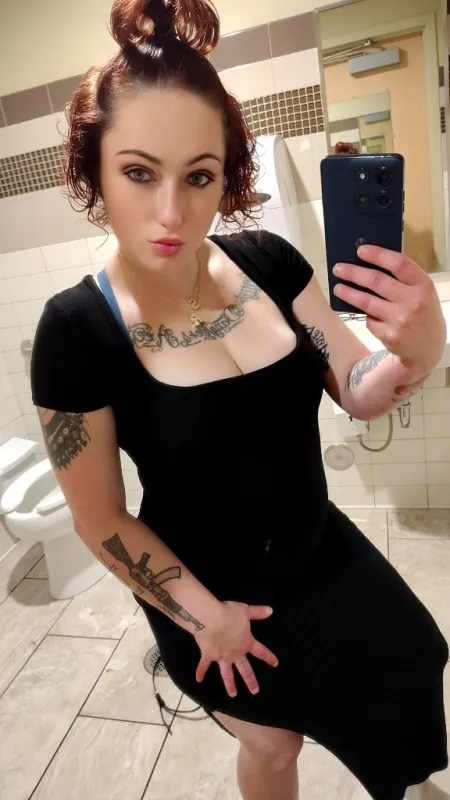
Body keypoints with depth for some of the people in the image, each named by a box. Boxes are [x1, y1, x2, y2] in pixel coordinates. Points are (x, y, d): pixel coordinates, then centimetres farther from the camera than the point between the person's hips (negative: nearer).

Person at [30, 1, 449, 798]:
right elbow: (100, 519, -16)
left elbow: (356, 392, -9)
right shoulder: (77, 329, -25)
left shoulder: (268, 261, -15)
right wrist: (203, 615, -9)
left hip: (322, 551, 5)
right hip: (211, 587, -4)